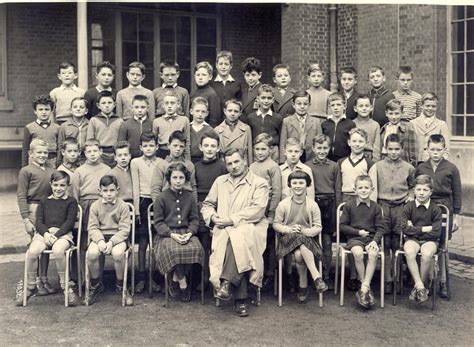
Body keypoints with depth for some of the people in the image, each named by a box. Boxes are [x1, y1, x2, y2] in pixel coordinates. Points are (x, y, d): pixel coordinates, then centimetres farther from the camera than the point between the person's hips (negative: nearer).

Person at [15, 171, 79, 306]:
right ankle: (30, 286, -8)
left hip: (63, 233, -3)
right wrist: (46, 233, -11)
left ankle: (65, 286, -19)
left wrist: (56, 235, -15)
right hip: (44, 233, 3)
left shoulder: (71, 201, 10)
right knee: (32, 251, -29)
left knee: (58, 251, -37)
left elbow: (69, 222, 0)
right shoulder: (44, 201, 20)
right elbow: (39, 221, 10)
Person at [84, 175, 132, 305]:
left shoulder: (123, 206, -3)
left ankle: (120, 286, -8)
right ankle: (96, 285, -2)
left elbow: (124, 230, -8)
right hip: (100, 236, 2)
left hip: (118, 237, -2)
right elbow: (92, 228, -1)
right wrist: (100, 241, -20)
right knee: (91, 253, -29)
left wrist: (111, 242, -22)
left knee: (118, 253, -34)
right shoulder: (95, 206, 3)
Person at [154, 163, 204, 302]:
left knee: (196, 249, -29)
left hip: (186, 233, 3)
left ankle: (175, 278, -11)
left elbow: (194, 219, 11)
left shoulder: (189, 197, 13)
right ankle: (182, 282, -14)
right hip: (167, 234, -3)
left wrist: (189, 233, -9)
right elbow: (158, 222, 0)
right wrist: (172, 235, -15)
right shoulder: (162, 198, 3)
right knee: (174, 250, -36)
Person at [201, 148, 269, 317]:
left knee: (237, 237, -38)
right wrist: (213, 216, 1)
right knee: (237, 245, -32)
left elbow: (257, 210, -7)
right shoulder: (220, 181, 22)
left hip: (250, 227, -2)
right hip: (224, 229, 2)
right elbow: (207, 205, 25)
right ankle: (240, 299, -32)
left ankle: (227, 282, -36)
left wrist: (232, 220, -14)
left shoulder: (259, 183, 7)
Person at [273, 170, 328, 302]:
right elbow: (276, 224, 5)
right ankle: (316, 277, -28)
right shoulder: (283, 204, 5)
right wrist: (288, 229, -14)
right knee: (300, 251, -35)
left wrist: (305, 231, -19)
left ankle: (303, 285, -21)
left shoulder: (312, 205, 5)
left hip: (307, 237, 0)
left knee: (299, 254, -35)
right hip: (288, 238, 0)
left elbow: (318, 227, 1)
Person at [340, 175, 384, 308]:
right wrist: (358, 232, -9)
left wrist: (375, 241, -13)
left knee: (373, 253, -31)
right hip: (354, 238, -1)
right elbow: (342, 226, 2)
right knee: (358, 253, -33)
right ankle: (366, 287, -18)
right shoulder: (349, 206, 3)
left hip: (371, 238, 1)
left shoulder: (376, 207, 7)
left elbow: (380, 228, 5)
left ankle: (364, 288, -25)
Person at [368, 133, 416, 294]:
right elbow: (372, 188, 4)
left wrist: (410, 199, 6)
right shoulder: (377, 167, 5)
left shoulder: (408, 168, 8)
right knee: (385, 246, 1)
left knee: (398, 247, 3)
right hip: (382, 207, -1)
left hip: (400, 208, 1)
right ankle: (387, 281, 6)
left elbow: (412, 187, 23)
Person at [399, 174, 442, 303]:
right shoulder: (408, 207, 0)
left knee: (427, 254, -34)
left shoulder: (435, 209, -3)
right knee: (409, 252, -33)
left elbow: (436, 233, -9)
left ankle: (420, 286, -14)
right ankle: (420, 286, -26)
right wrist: (424, 229, -10)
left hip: (429, 240, -1)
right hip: (412, 239, 1)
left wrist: (415, 229, -7)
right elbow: (404, 228, -9)